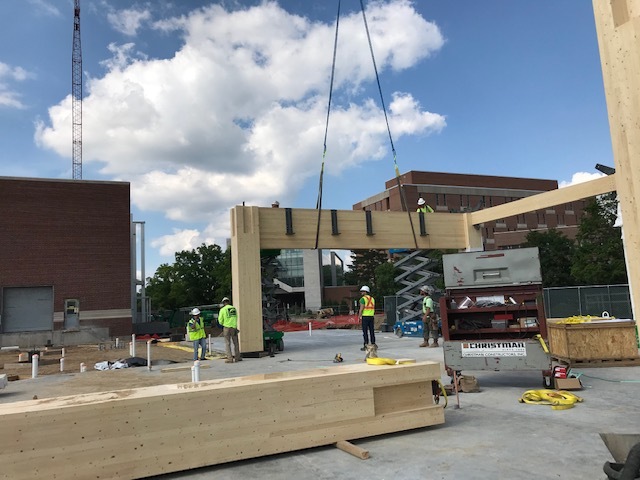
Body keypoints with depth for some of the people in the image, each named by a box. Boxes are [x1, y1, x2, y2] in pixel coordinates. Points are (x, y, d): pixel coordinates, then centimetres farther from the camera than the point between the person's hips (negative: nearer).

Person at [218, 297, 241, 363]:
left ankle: (230, 358, 0)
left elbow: (220, 321, -2)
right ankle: (237, 357, 15)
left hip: (227, 328, -3)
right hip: (234, 327, 3)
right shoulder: (234, 308, 6)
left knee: (228, 344, 3)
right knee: (236, 343, 12)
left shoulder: (222, 310, -6)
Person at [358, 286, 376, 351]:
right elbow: (373, 308, 16)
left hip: (365, 316, -7)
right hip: (371, 316, 7)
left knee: (365, 331, -3)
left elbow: (361, 309, -14)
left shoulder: (363, 299, -9)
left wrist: (359, 317, -10)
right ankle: (373, 344, 13)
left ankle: (366, 345, -4)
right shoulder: (372, 298, 14)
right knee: (371, 330, 11)